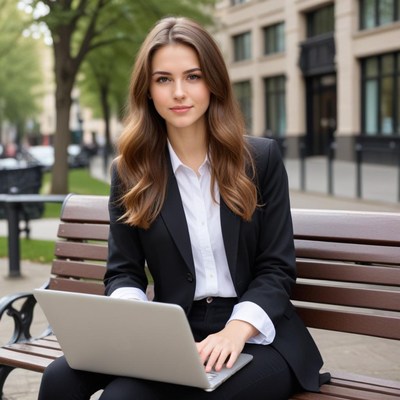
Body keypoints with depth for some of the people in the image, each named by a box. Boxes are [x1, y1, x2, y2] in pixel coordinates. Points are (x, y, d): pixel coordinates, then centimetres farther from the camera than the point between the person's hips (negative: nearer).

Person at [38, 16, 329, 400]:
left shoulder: (261, 157, 1)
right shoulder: (130, 170, 6)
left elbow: (276, 268, -1)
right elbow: (124, 271, 5)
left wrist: (235, 331, -19)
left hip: (256, 339, -2)